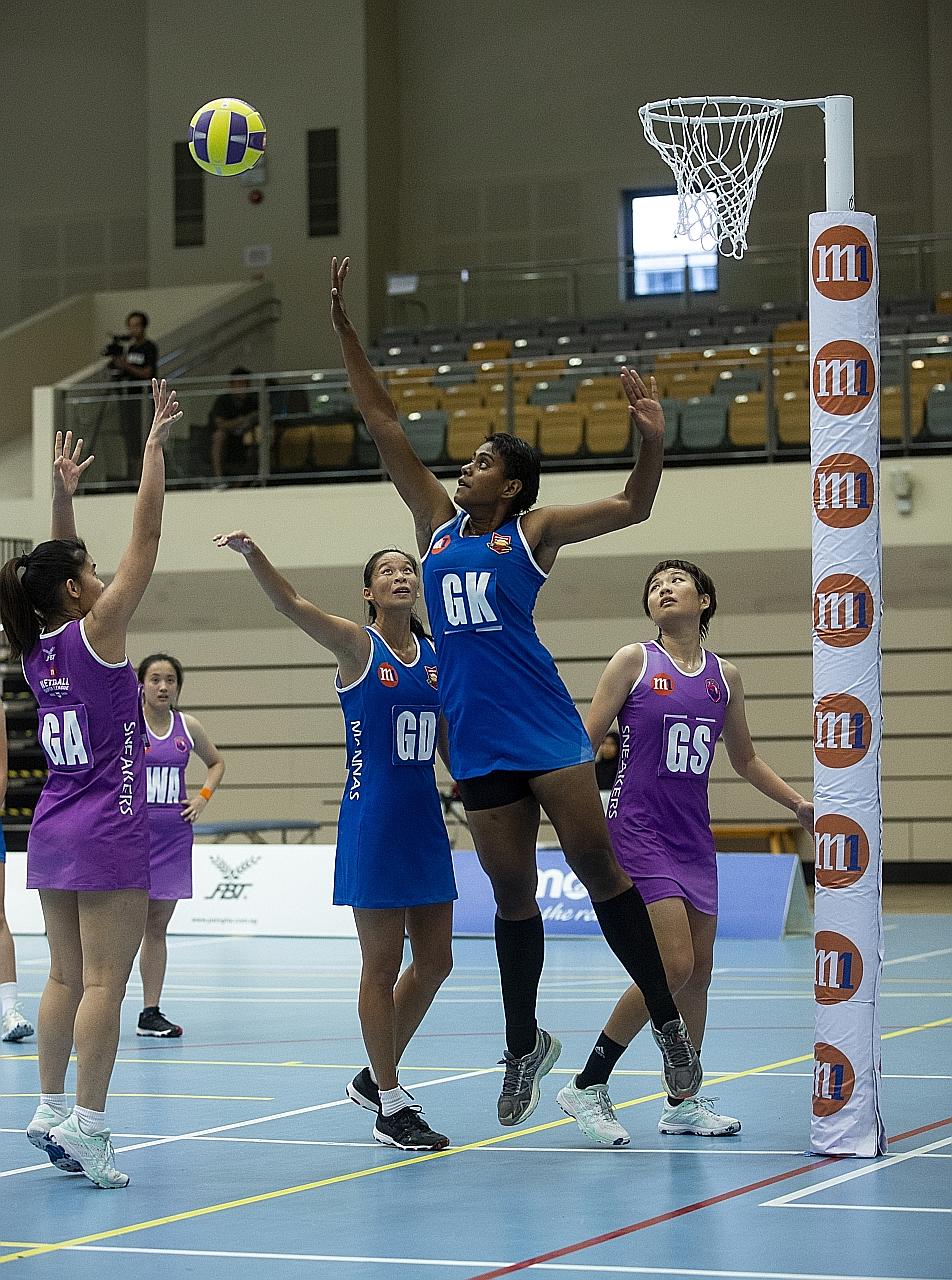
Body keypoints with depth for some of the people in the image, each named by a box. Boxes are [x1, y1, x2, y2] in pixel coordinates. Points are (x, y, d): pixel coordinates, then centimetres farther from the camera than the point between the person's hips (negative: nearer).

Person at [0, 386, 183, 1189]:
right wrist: (154, 447, -5)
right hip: (109, 831, -7)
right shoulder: (96, 631, -10)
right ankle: (85, 1125, -12)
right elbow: (146, 539, -9)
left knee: (67, 978, 10)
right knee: (104, 983, -8)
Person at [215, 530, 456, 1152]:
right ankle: (390, 1107, 8)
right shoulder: (357, 645, -6)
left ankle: (377, 1076, 28)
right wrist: (252, 553, -36)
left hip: (425, 821, 6)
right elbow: (292, 604, -21)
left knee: (435, 961, 10)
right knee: (382, 965, -1)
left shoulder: (435, 657, 9)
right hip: (372, 822, -6)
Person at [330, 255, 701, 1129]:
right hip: (476, 742, 4)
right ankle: (524, 1047, 19)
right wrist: (344, 326, 11)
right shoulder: (438, 519, 13)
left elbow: (631, 508, -4)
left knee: (598, 867, -8)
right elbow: (383, 423, 14)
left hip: (545, 729, -4)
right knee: (511, 893, 9)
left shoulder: (533, 532, 2)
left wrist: (653, 442, -23)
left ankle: (668, 1023, -2)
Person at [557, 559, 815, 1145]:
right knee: (674, 966, -16)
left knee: (699, 973, 7)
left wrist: (799, 802, 13)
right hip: (639, 833, -5)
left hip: (694, 839, 5)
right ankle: (589, 1086, -5)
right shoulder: (635, 661, -4)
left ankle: (683, 1102, 21)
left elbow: (745, 757, 21)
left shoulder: (726, 676, 9)